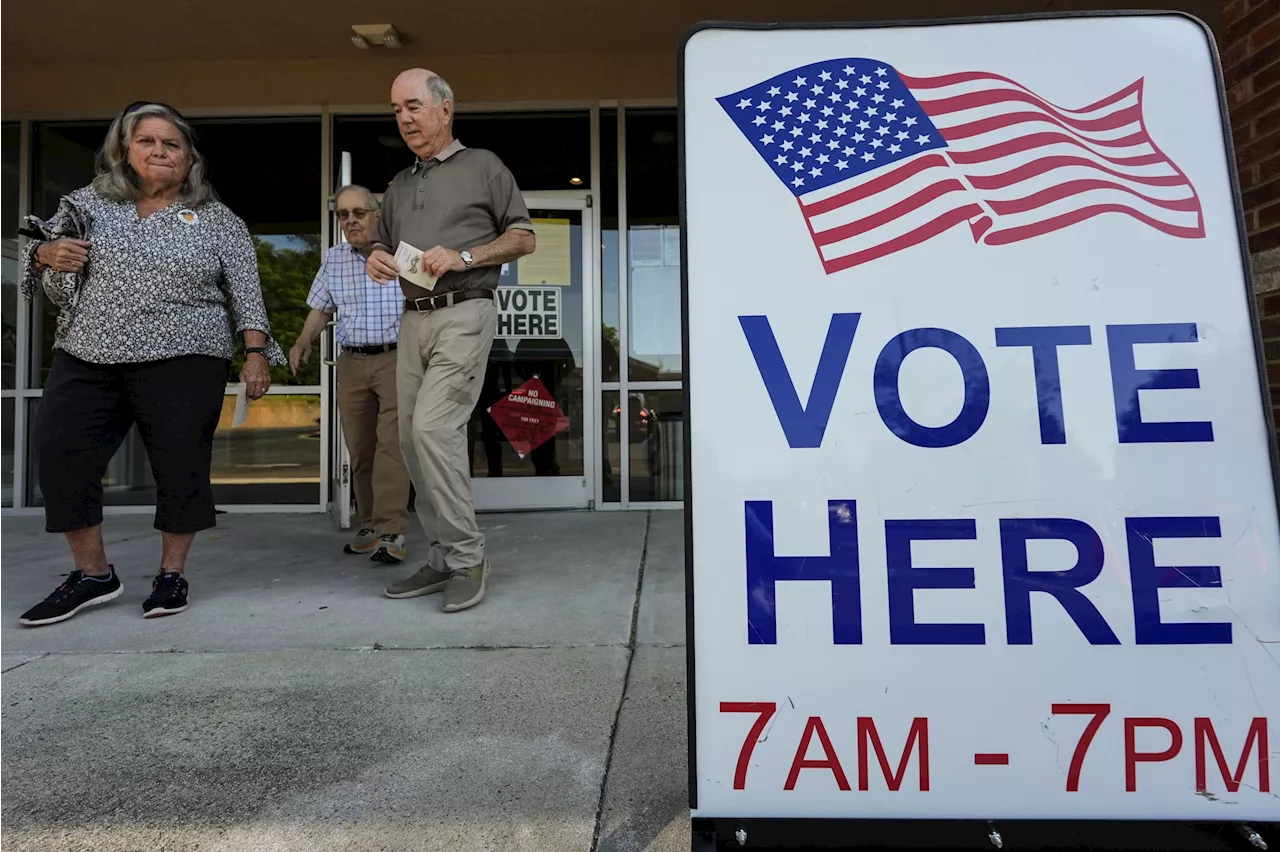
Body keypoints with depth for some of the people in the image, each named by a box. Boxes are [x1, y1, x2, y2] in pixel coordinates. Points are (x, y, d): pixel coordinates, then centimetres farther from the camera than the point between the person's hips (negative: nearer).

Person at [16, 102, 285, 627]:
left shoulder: (219, 222, 7)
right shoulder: (87, 203, 15)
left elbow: (246, 293, 2)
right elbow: (54, 284, 19)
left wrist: (256, 353, -8)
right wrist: (46, 256, -3)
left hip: (182, 359, -3)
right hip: (87, 357, 4)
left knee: (181, 463, -3)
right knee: (58, 451, -3)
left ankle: (172, 574, 13)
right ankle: (93, 574, 11)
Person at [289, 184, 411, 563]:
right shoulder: (333, 259, 13)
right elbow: (321, 308, 18)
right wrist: (303, 340, 1)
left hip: (396, 358, -5)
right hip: (351, 362, 5)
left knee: (391, 442, -14)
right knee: (359, 447, 7)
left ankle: (391, 531, -14)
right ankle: (369, 524, 17)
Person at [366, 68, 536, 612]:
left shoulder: (483, 166, 7)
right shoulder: (399, 186, 24)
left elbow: (523, 238, 2)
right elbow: (383, 245, 30)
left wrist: (464, 256, -12)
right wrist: (376, 259, 5)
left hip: (464, 315, -7)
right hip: (413, 320, 7)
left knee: (432, 428, -20)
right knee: (413, 439, 4)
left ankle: (467, 556, -8)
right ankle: (444, 559, 14)